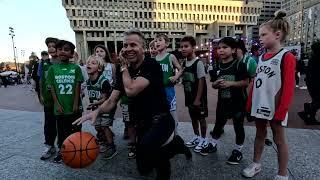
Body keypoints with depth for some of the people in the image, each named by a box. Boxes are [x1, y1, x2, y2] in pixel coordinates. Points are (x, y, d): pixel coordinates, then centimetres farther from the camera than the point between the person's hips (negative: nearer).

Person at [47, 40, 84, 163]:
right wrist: (57, 104, -5)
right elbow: (52, 88, 2)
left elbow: (77, 87, -5)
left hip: (74, 107, -1)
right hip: (60, 107, 2)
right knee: (61, 130, 14)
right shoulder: (53, 68, 2)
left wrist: (76, 104, -8)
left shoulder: (75, 68, -3)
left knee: (75, 130, 9)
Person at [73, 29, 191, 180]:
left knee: (145, 146, -38)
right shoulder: (123, 71, 3)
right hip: (142, 124, 7)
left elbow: (131, 90, -30)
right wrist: (96, 111, -21)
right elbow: (112, 101, -1)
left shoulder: (152, 66, -18)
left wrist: (124, 66, -14)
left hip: (160, 120, -7)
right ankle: (173, 144, 33)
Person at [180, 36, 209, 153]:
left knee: (201, 118, 7)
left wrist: (198, 99, -18)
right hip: (189, 96, 7)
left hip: (199, 97, -6)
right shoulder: (184, 63, 4)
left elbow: (201, 81, -17)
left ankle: (203, 140, 24)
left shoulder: (198, 63, -16)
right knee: (193, 117, 18)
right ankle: (196, 137, 36)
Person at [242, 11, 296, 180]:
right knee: (260, 135, 18)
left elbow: (288, 87, -15)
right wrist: (250, 104, 9)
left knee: (279, 139, 8)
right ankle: (256, 164, 35)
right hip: (259, 105, 6)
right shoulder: (262, 57, 8)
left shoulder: (287, 57, -12)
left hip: (275, 107, -6)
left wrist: (281, 111, -16)